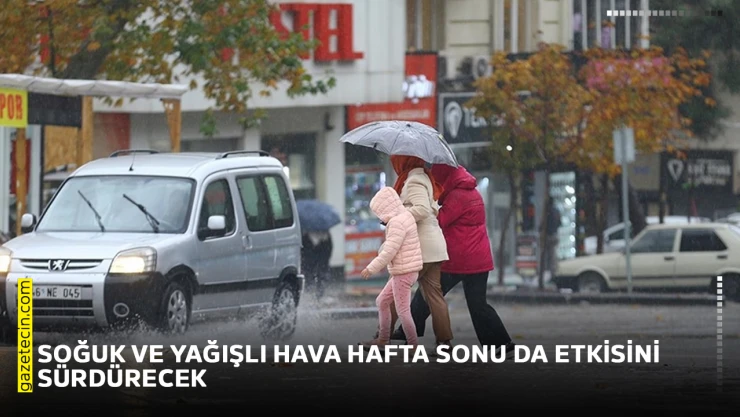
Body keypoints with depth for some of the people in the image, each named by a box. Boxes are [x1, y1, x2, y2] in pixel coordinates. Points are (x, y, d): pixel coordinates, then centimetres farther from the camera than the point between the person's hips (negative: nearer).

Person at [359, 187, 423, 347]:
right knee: (382, 302, 19)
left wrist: (371, 269, -14)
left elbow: (389, 251, -22)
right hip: (403, 272, 11)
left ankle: (413, 345, 0)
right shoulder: (405, 216, 11)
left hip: (403, 273, -11)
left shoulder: (397, 223, -19)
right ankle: (383, 339, 26)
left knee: (402, 310, -4)